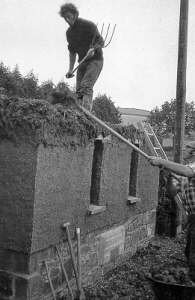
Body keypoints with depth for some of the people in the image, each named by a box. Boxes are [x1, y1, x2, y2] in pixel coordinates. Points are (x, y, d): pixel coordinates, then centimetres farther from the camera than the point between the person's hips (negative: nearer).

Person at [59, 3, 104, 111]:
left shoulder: (88, 25, -9)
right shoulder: (69, 32, 10)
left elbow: (101, 42, -7)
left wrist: (93, 49, -27)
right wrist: (70, 69, 10)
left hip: (95, 60, -7)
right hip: (83, 62, 7)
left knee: (86, 86, -24)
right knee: (79, 90, -2)